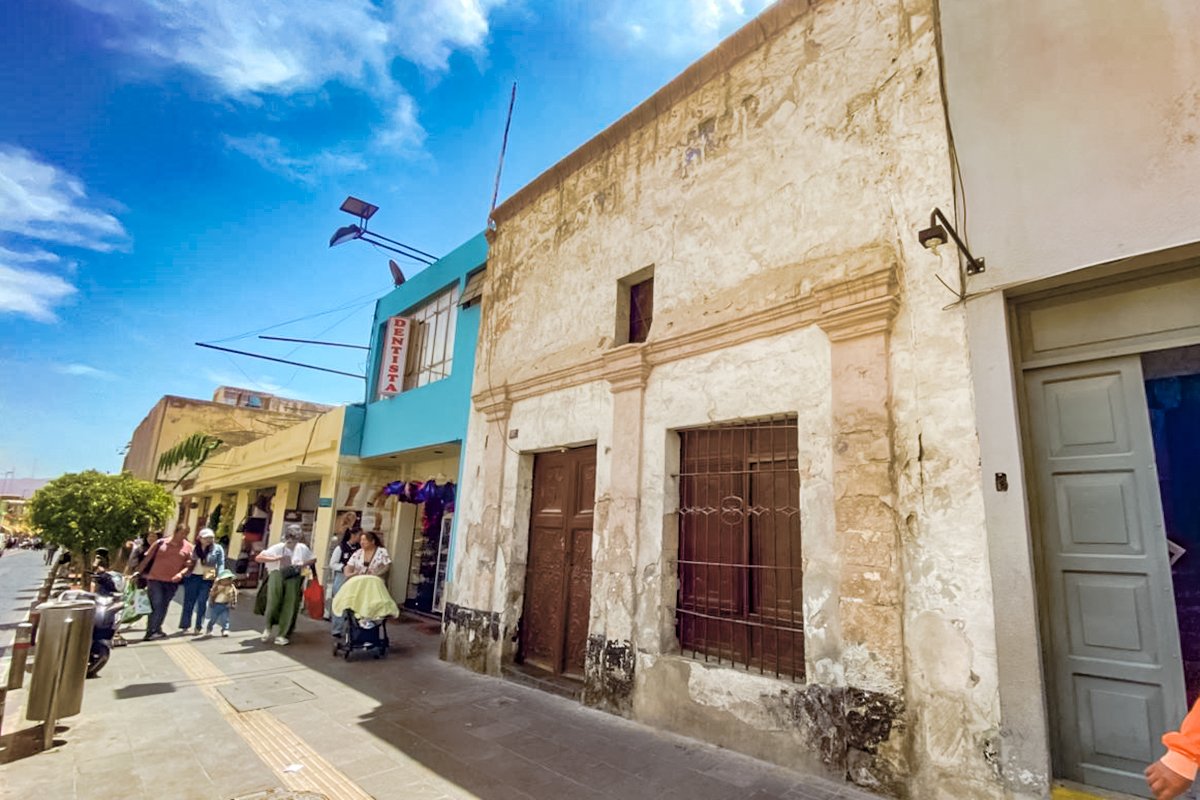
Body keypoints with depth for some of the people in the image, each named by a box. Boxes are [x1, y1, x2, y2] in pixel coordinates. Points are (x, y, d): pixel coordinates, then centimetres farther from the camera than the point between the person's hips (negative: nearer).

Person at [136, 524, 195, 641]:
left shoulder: (188, 547, 2)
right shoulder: (161, 543, -1)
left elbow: (189, 564, 1)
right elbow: (147, 559, 5)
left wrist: (181, 573, -15)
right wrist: (138, 572, 4)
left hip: (172, 582, 2)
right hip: (155, 579, -2)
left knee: (163, 607, 11)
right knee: (157, 605, -9)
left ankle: (155, 630, 26)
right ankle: (152, 631, 3)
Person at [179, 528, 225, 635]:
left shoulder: (218, 549, 1)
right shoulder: (193, 548, 6)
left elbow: (221, 564, -1)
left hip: (207, 579, -2)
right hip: (192, 577, 2)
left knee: (202, 603, 2)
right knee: (188, 602, 5)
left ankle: (198, 627, 10)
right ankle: (185, 626, 17)